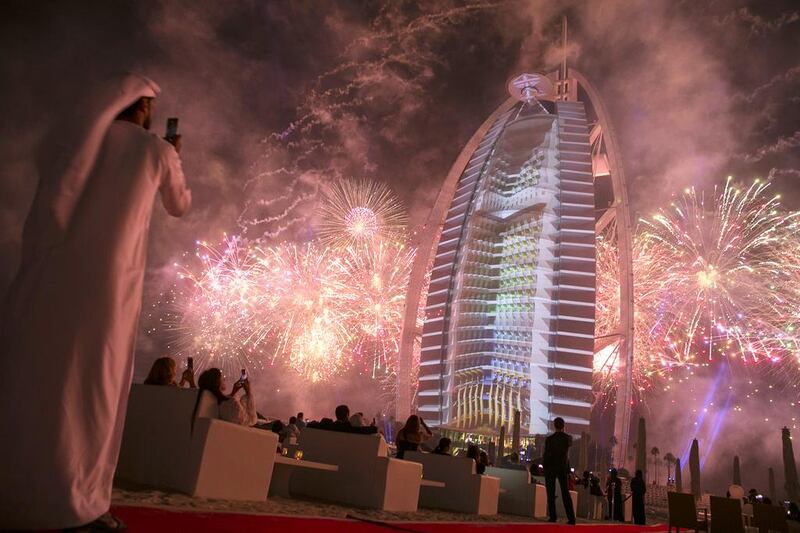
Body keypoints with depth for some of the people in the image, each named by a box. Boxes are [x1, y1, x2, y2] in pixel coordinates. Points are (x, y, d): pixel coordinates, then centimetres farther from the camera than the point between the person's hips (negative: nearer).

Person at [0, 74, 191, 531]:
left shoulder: (76, 133, 14)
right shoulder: (157, 149, 9)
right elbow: (180, 205, 23)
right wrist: (175, 156, 38)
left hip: (53, 266, 3)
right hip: (111, 274, -3)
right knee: (92, 383, -1)